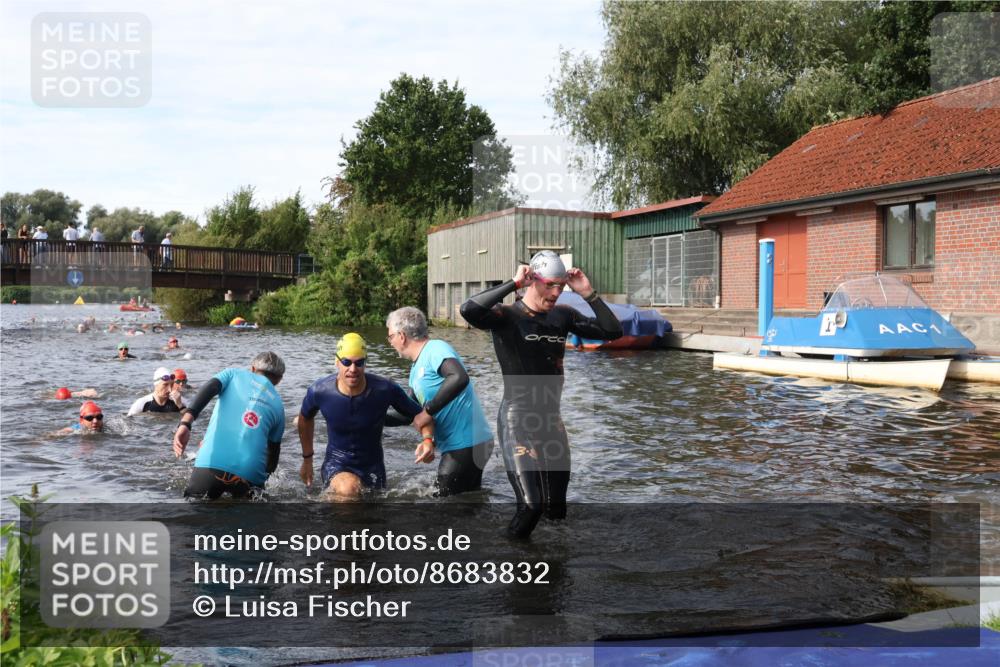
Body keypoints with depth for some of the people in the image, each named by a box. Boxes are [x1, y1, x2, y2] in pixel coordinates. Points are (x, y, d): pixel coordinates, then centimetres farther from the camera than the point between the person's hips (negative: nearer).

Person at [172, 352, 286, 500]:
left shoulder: (234, 373, 17)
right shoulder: (278, 405, 21)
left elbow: (209, 389, -4)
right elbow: (274, 451, 25)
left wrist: (185, 423, -16)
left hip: (212, 463, -1)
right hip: (251, 473, 1)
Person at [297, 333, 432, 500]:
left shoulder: (385, 390, -20)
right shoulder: (320, 391, -17)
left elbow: (419, 415, -12)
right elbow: (306, 418, 6)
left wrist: (428, 440, -34)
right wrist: (307, 459, 15)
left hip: (372, 465, 2)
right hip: (336, 463, -2)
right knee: (348, 489, -35)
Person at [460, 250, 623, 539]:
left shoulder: (562, 316, 8)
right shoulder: (507, 316, -9)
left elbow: (612, 332, 7)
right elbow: (468, 310, -29)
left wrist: (589, 294, -2)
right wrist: (513, 284, -24)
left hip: (552, 420, 6)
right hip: (518, 420, -6)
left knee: (556, 509, 8)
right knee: (531, 505, -15)